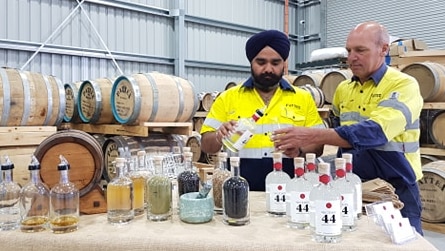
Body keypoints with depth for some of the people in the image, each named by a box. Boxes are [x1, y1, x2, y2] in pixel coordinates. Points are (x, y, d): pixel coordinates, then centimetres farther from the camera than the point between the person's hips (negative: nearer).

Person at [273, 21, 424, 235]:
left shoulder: (404, 85, -14)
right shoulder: (343, 89, 5)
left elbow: (373, 132, -30)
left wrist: (310, 136, -36)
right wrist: (300, 145, -3)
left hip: (395, 189, -5)